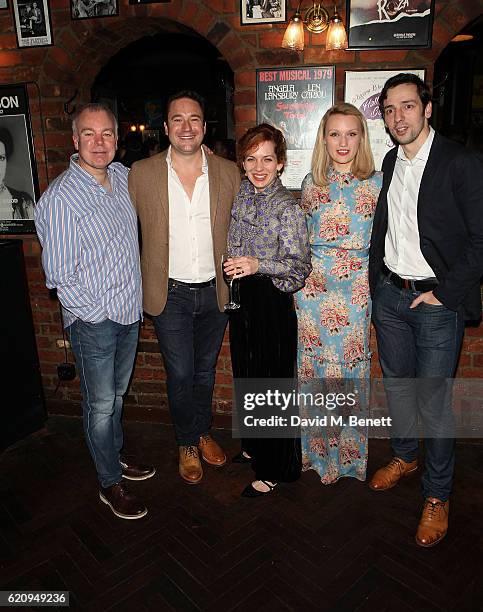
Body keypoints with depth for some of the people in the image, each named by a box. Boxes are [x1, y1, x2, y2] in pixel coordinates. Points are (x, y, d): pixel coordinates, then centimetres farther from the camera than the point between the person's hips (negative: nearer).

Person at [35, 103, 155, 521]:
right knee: (101, 404, 9)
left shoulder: (123, 176, 2)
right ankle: (110, 483, 28)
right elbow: (60, 275, -16)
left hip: (130, 312, 6)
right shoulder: (60, 197, -18)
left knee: (117, 394, 22)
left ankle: (116, 457, 43)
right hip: (94, 321, -6)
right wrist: (98, 313, -14)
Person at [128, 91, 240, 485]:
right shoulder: (142, 173, -5)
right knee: (180, 375, 8)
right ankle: (187, 443, 32)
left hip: (215, 291, 2)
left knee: (205, 370, 18)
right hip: (169, 293, -1)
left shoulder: (228, 172, -1)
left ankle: (203, 433, 41)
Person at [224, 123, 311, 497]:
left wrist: (259, 264, -31)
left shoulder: (288, 207, -14)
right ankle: (253, 446, 41)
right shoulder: (240, 196, 7)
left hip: (273, 302, -7)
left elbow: (300, 265, -20)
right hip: (242, 299, 7)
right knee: (245, 376, 19)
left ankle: (272, 470, 22)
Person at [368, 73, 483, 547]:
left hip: (437, 300, -6)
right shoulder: (390, 162, 9)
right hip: (390, 294, 6)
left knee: (433, 400, 2)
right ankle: (404, 456, 42)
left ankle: (437, 495, 22)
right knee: (397, 383, 19)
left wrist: (444, 293, -14)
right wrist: (377, 283, 9)